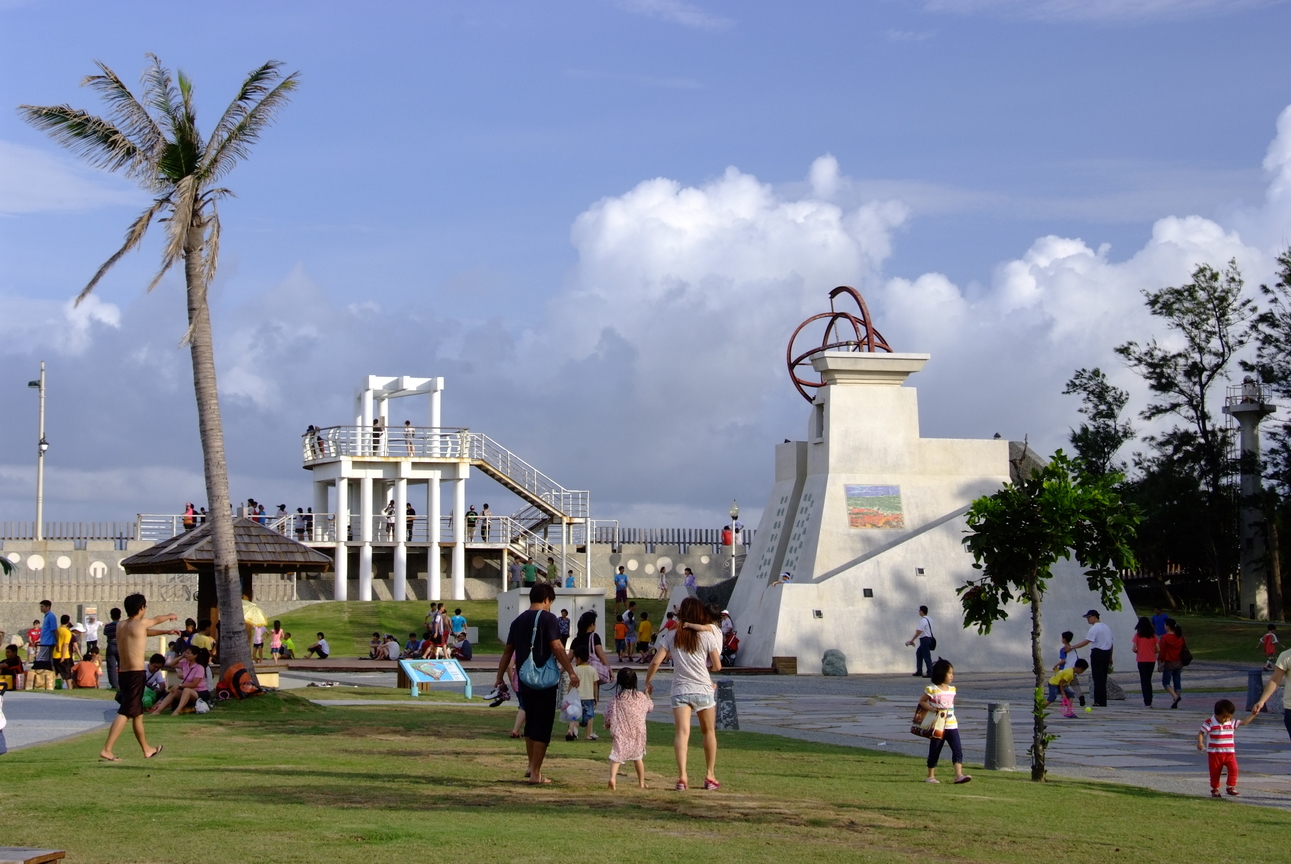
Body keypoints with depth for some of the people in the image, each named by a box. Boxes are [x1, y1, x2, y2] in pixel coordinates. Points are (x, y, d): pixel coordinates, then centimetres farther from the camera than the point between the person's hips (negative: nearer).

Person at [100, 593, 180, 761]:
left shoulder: (121, 626, 11)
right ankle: (107, 750, -18)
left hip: (123, 673, 8)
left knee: (137, 713, 18)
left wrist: (166, 632, 37)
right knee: (125, 713, -10)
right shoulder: (141, 623, -9)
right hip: (136, 673, -8)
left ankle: (147, 749, 30)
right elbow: (157, 620, 13)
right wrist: (170, 616, 34)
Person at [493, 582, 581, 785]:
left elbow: (507, 652, 14)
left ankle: (532, 766, 24)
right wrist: (571, 672, -13)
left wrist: (500, 677, 20)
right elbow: (557, 648, -15)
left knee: (530, 723, 20)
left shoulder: (518, 621, 12)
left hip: (524, 681, 6)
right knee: (543, 725, -2)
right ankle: (536, 773, -3)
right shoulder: (547, 618, -7)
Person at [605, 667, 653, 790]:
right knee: (638, 757, 16)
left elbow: (608, 714, 0)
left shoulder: (616, 698, -4)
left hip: (621, 733, -2)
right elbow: (651, 706, 19)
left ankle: (612, 777, -27)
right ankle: (641, 782, 22)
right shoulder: (641, 696, 1)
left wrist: (607, 724, 19)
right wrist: (648, 695, 38)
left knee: (616, 756, -4)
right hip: (638, 732, 2)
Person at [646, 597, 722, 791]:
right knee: (709, 731, 16)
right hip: (703, 689, 0)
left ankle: (682, 776, -22)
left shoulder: (671, 636, 2)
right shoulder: (707, 635, -2)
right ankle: (710, 776, 19)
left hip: (680, 690, 0)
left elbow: (656, 662, -3)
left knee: (682, 732, -7)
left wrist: (648, 683, 10)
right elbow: (717, 666, -1)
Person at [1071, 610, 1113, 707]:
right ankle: (1103, 702, 15)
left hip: (1097, 654, -8)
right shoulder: (1107, 627, 15)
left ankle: (1099, 701, -6)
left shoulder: (1094, 628, -12)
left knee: (1098, 678, -5)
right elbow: (1110, 643, 19)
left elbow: (1086, 642, -20)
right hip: (1106, 653, 8)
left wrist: (1072, 647, -19)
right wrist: (1110, 658, 23)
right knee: (1103, 678, 13)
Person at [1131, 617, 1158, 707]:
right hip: (1152, 660, 3)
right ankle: (1149, 701, 16)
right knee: (1149, 680, 16)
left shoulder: (1138, 635, -6)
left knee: (1144, 681, 2)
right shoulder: (1153, 635, 1)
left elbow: (1134, 648, -11)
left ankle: (1147, 702, -5)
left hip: (1142, 660, -3)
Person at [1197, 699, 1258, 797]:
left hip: (1229, 752, 3)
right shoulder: (1210, 723, -9)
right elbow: (1201, 733, -8)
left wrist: (1252, 715, 0)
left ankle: (1231, 787, -3)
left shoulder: (1232, 722, 5)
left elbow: (1243, 722, 10)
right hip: (1214, 753, -3)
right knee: (1215, 771, 4)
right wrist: (1200, 743, -23)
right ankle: (1215, 789, 19)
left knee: (1233, 769, -12)